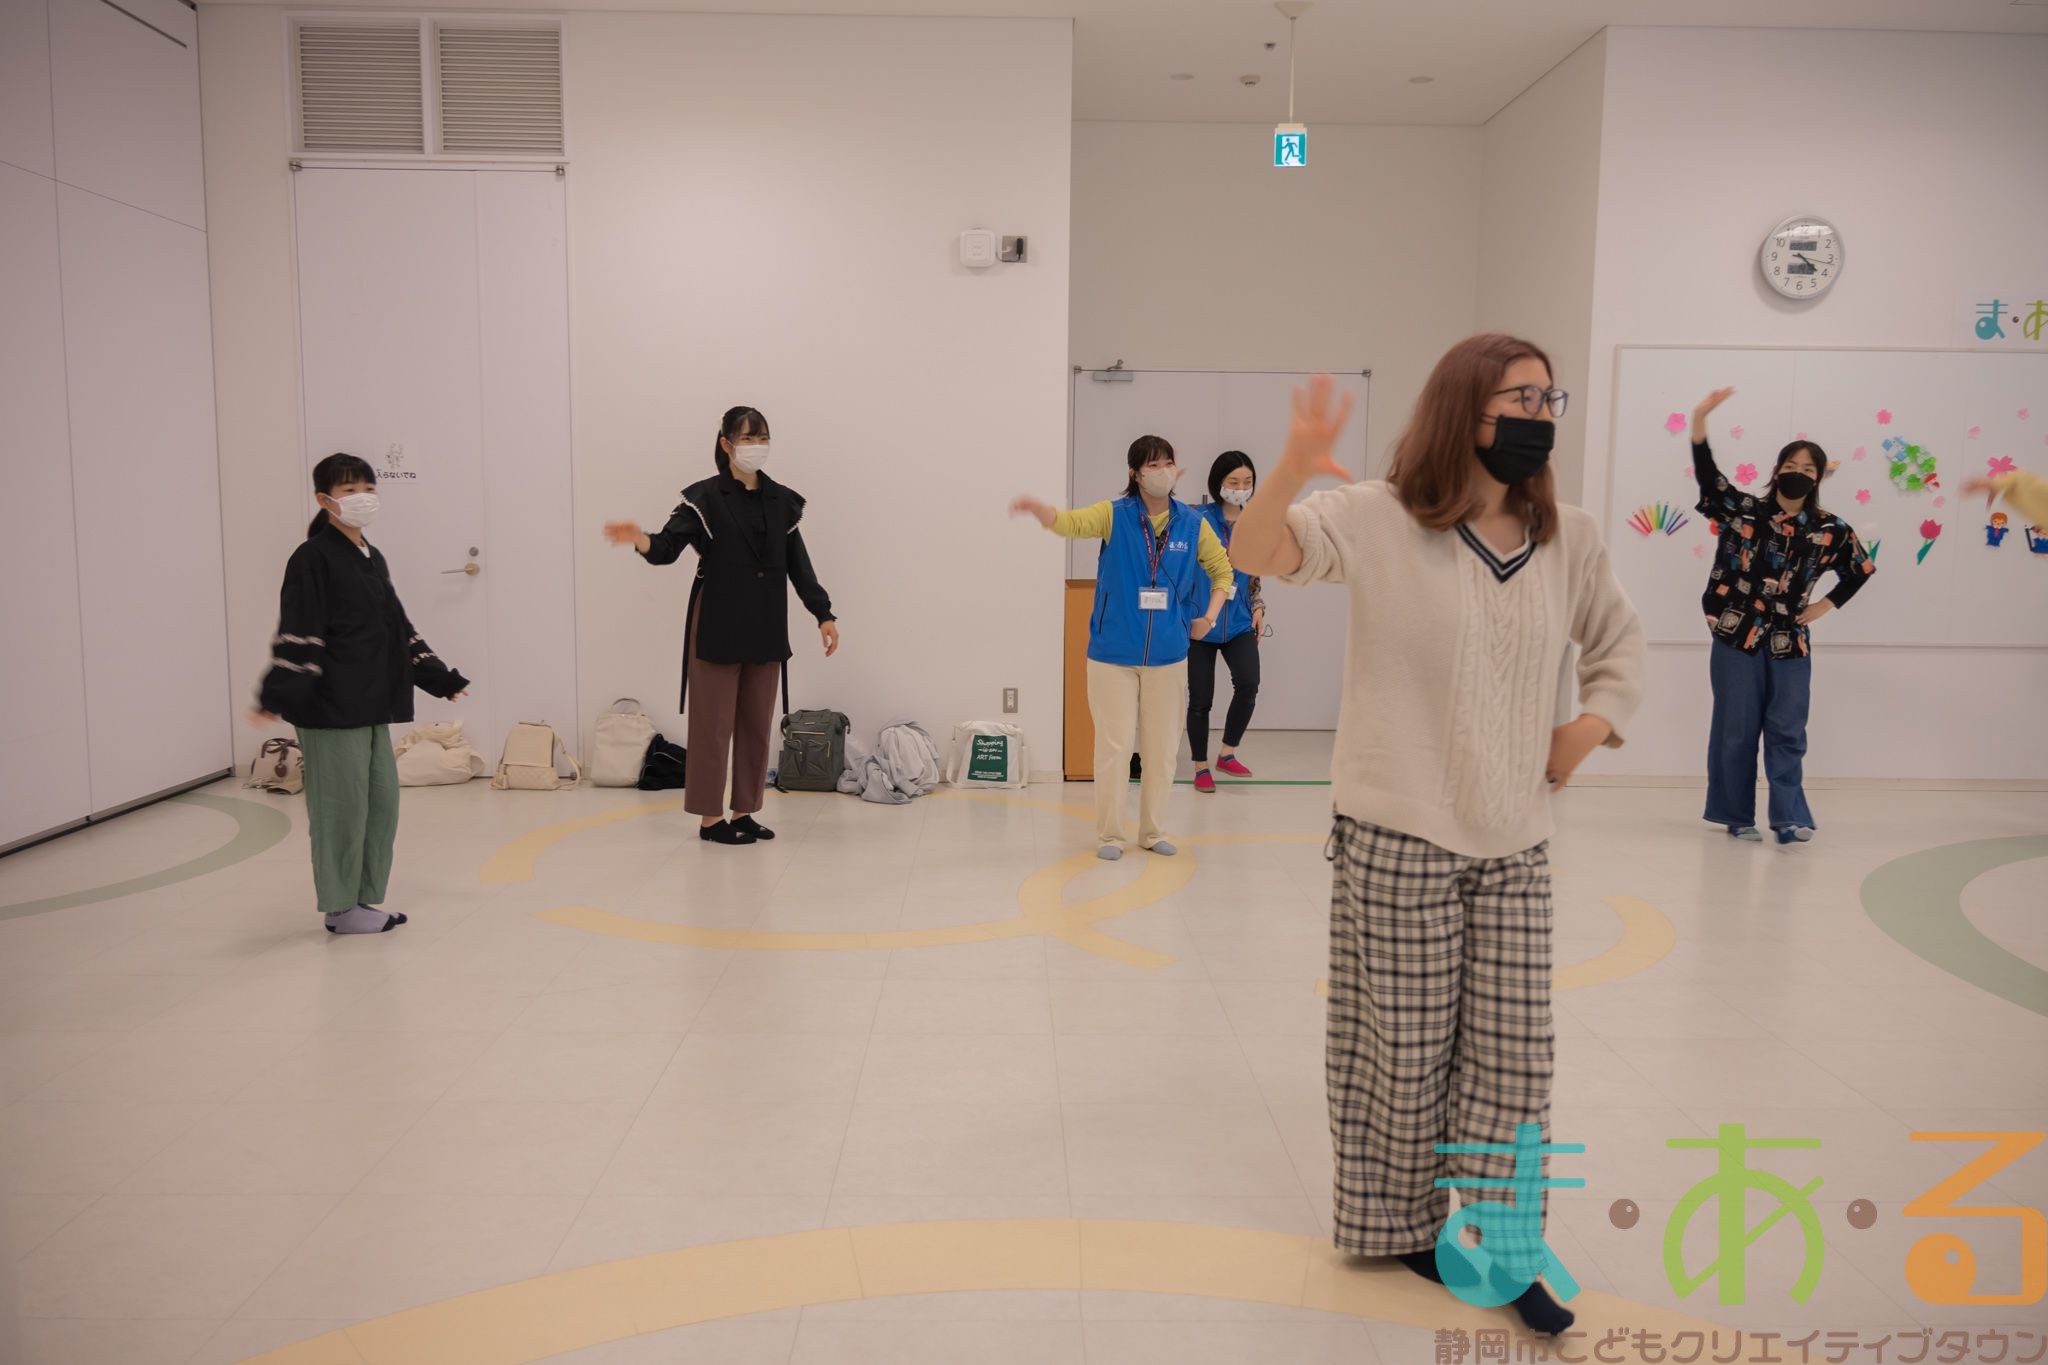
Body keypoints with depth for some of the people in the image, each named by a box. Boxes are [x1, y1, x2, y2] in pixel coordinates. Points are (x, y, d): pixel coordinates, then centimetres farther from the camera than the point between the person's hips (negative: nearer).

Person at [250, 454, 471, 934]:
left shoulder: (373, 560, 15)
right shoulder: (312, 559, -9)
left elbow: (398, 628, 22)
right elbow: (296, 634, -15)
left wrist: (442, 678, 23)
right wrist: (277, 696, -24)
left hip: (373, 705, 8)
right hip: (331, 708, -8)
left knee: (382, 801, 11)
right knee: (342, 804, 0)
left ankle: (363, 898, 23)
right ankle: (340, 907, 13)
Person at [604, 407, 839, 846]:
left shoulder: (782, 500, 9)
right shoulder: (705, 497, -5)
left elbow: (798, 564, 12)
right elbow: (668, 547, -15)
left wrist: (824, 614, 7)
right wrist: (641, 540, -37)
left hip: (766, 630, 5)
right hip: (718, 628, -5)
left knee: (757, 723, 10)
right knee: (714, 723, 0)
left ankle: (744, 811, 22)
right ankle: (710, 818, 9)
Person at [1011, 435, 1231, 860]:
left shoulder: (1192, 524, 1)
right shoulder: (1114, 515, -6)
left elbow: (1222, 569, 16)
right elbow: (1071, 522, -25)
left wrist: (1209, 617, 3)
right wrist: (1037, 508, -46)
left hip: (1167, 656, 3)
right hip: (1113, 654, -2)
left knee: (1162, 747, 11)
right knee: (1115, 745, 3)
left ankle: (1153, 831, 26)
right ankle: (1109, 834, 17)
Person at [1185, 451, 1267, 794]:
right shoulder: (1200, 519, -7)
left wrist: (1258, 607, 8)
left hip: (1239, 622, 3)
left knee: (1248, 683, -17)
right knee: (1201, 697, 3)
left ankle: (1227, 754, 5)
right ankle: (1201, 768, 20)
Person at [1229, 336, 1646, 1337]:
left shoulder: (1567, 539, 6)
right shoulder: (1380, 519, -9)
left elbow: (1619, 642, 21)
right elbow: (1255, 554, -21)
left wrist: (1591, 725, 4)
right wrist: (1296, 468, -40)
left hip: (1514, 843, 5)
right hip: (1396, 840, -4)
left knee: (1513, 1051, 8)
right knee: (1405, 1047, 8)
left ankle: (1504, 1252, 24)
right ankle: (1399, 1227, 31)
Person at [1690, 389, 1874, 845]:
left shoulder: (1830, 530, 4)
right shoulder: (1744, 511, -1)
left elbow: (1862, 569, 17)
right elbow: (1706, 473, -11)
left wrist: (1823, 607, 6)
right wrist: (1700, 418, -23)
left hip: (1790, 643, 1)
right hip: (1737, 637, -1)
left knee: (1787, 733, 3)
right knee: (1736, 731, 6)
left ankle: (1790, 818, 10)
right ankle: (1737, 816, 17)